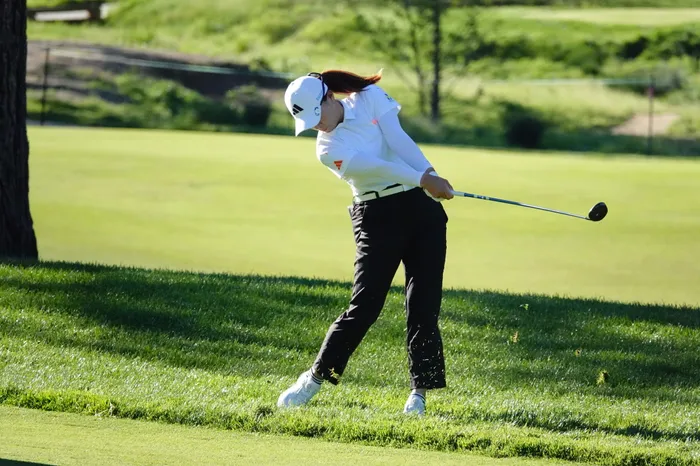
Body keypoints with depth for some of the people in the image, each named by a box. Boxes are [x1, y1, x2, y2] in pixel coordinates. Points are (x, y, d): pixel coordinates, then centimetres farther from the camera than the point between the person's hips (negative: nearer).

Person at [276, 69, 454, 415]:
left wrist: (431, 175, -27)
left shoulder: (371, 98, 2)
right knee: (365, 304, -9)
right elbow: (376, 166, -21)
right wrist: (423, 179, -32)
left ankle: (419, 392, 1)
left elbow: (398, 141, -13)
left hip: (422, 206, 2)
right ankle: (316, 377, 3)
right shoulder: (328, 149, -7)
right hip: (377, 216, -2)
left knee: (423, 302, -3)